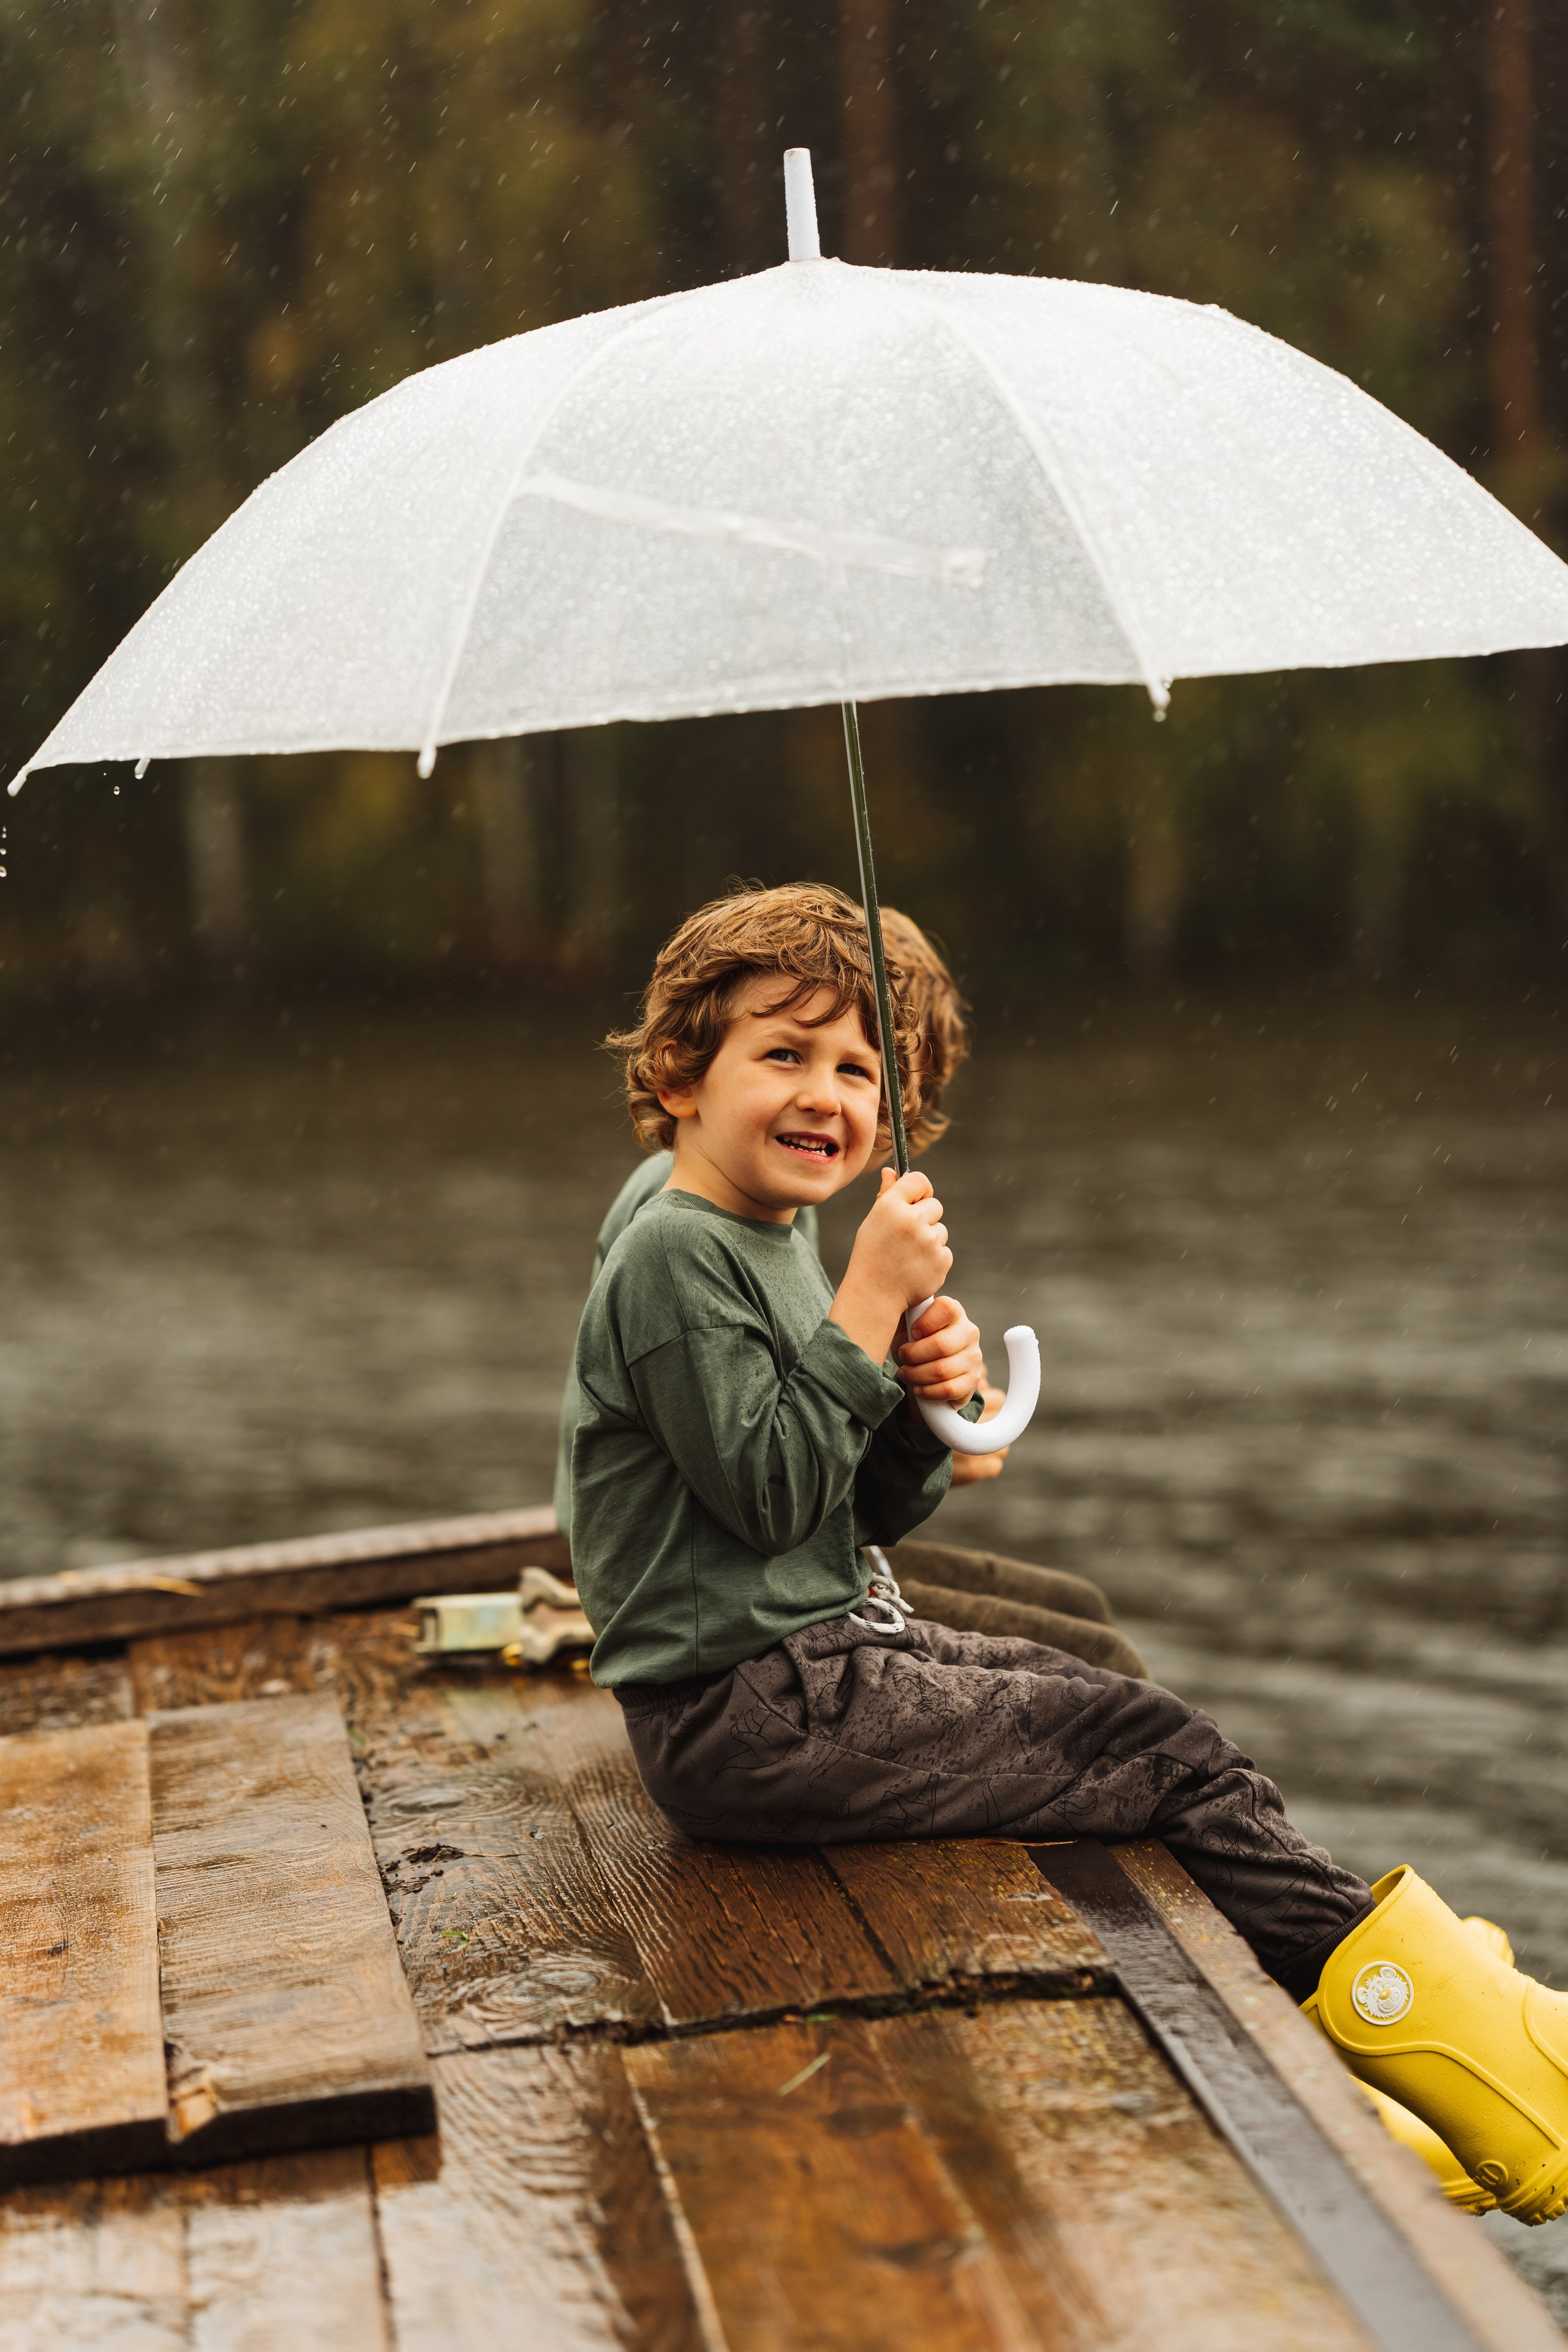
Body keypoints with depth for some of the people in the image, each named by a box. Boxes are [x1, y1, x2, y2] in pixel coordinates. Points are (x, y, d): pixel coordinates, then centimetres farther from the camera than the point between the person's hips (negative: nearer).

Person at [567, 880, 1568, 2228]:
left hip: (828, 1651, 10)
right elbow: (771, 1492, -22)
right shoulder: (676, 1259, -15)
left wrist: (925, 1398, -6)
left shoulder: (780, 1250, 15)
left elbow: (876, 1514, 14)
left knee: (1116, 1699, 13)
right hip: (748, 1719, -10)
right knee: (1163, 1754, -11)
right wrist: (872, 1306, -18)